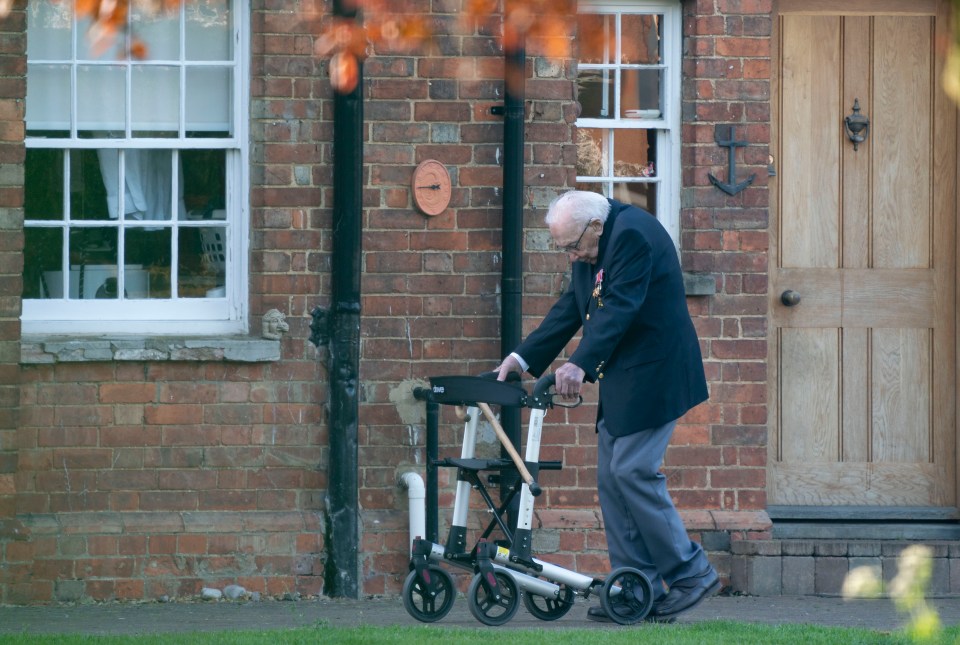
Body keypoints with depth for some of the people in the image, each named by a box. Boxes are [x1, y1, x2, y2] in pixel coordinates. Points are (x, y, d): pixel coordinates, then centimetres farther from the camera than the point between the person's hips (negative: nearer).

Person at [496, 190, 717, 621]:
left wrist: (581, 364, -33)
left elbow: (620, 307, -26)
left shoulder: (633, 234, -18)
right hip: (620, 379, 10)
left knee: (632, 471, -13)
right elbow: (570, 310, 15)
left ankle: (691, 574, -4)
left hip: (652, 372, -10)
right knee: (611, 478, 5)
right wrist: (523, 358, 7)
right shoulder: (591, 249, 12)